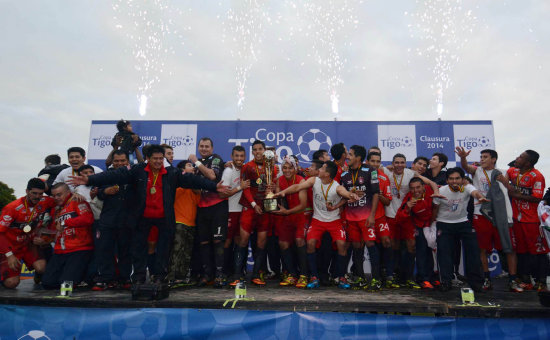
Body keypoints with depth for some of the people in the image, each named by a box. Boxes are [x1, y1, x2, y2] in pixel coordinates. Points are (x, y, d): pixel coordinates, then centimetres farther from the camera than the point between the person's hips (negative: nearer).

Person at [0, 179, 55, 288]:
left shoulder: (44, 202, -11)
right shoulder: (12, 208, -23)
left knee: (41, 267, -22)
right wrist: (9, 255, -22)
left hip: (28, 244, 3)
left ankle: (39, 278, 14)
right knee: (11, 283, -12)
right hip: (10, 247, -3)